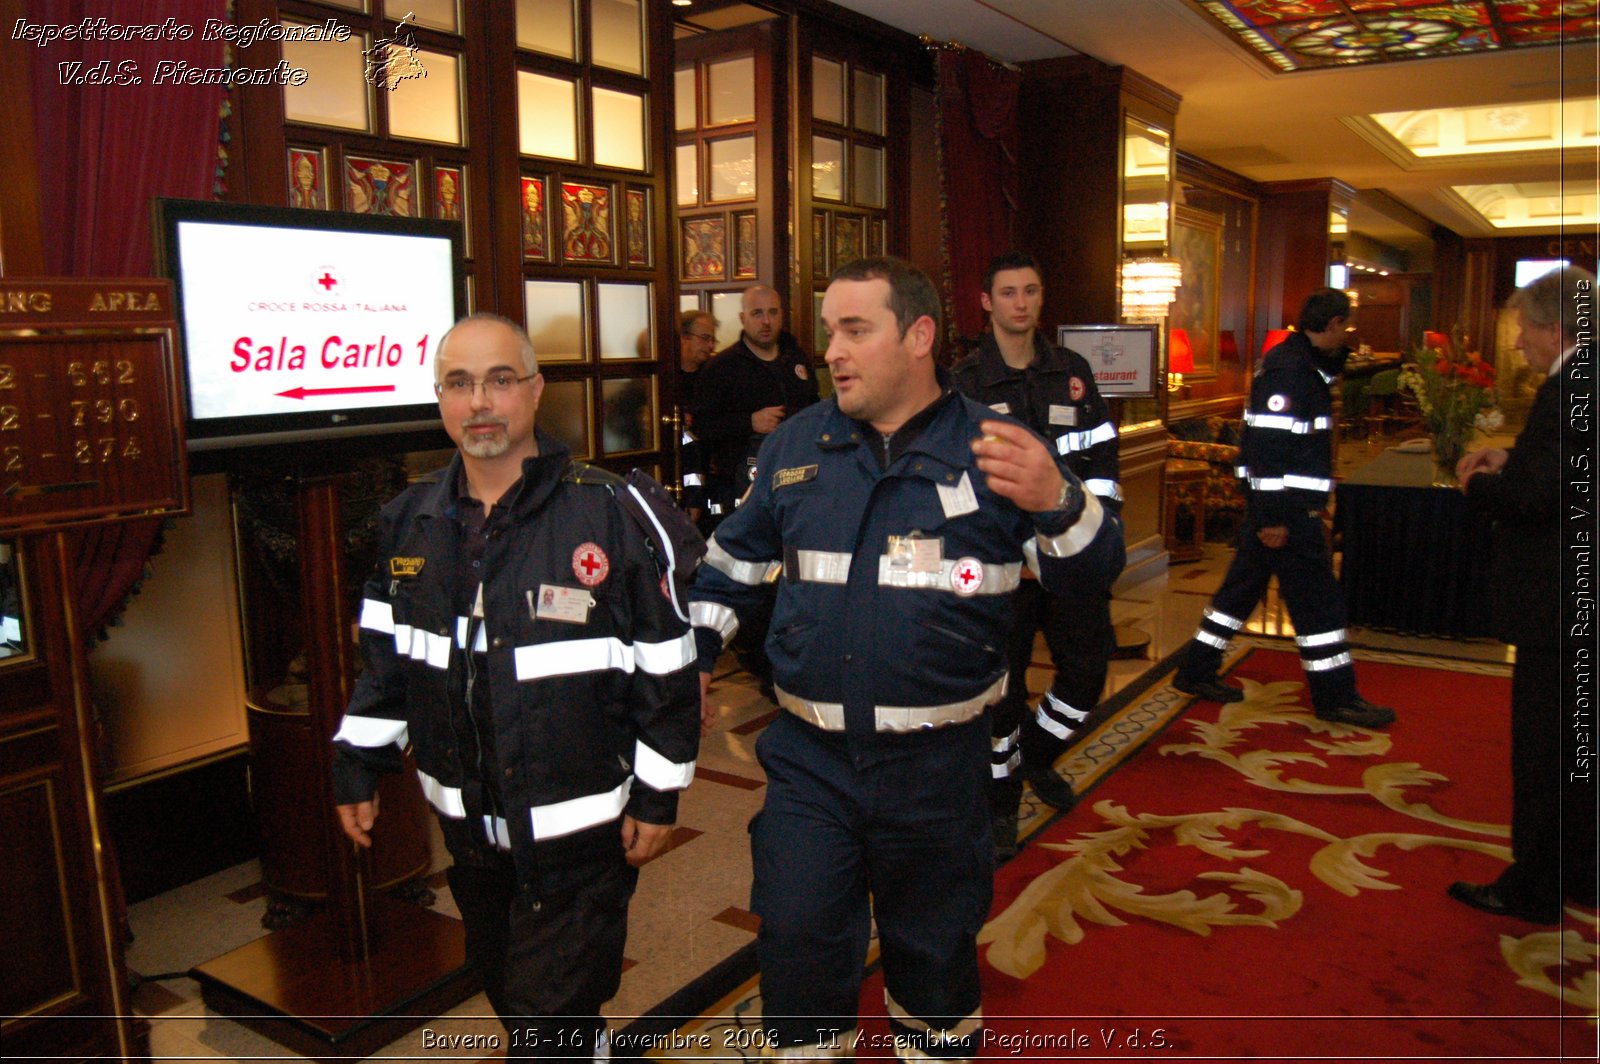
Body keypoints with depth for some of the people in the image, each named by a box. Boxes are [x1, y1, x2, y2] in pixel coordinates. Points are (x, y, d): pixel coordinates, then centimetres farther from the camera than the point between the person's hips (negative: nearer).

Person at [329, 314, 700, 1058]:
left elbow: (667, 665, -10)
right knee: (509, 999, 24)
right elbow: (384, 656, 13)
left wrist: (657, 795, -8)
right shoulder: (409, 522, 2)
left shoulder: (610, 514, -15)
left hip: (578, 834, -5)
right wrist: (356, 766, 11)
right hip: (468, 829, 6)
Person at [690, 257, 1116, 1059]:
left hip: (936, 763, -1)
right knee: (796, 943, 7)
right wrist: (690, 654, 8)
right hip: (809, 759, 2)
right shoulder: (794, 445, 3)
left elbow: (1093, 575, -10)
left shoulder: (994, 451, -6)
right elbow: (733, 563, 15)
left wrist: (1057, 504, -29)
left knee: (934, 945, 19)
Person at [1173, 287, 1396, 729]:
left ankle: (1196, 671, 22)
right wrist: (1273, 517, -25)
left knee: (1243, 585, 15)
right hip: (1285, 509, -11)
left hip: (1274, 505, 11)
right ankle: (1335, 697, 8)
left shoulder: (1301, 362, 13)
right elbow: (1269, 446, -24)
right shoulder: (1289, 371, -18)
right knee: (1317, 598, -2)